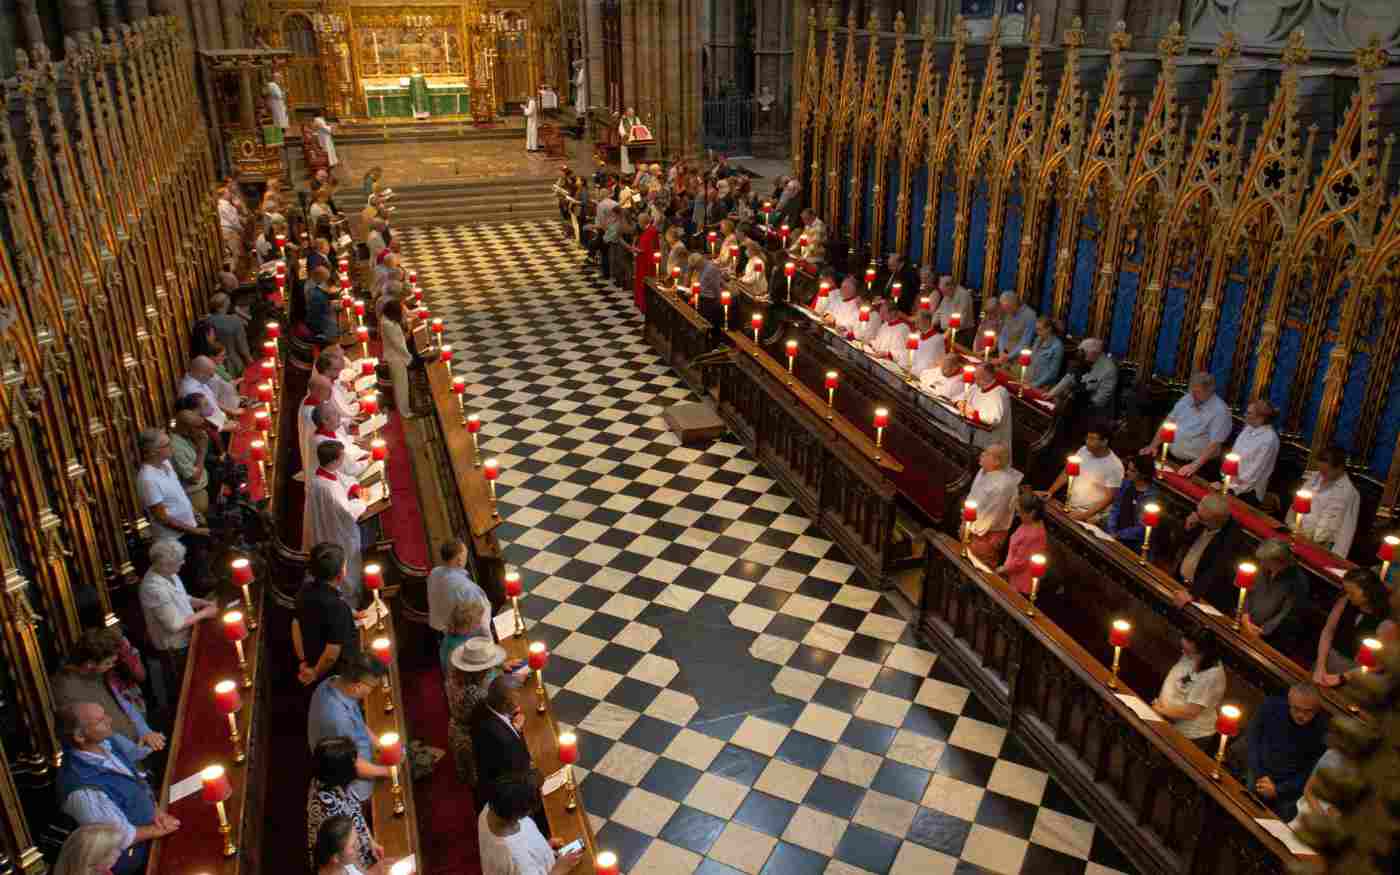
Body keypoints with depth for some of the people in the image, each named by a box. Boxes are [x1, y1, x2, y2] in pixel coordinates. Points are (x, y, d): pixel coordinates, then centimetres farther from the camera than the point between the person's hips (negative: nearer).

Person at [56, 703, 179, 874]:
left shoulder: (104, 741, -14)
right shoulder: (84, 791, -35)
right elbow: (124, 838, -22)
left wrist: (155, 809, -6)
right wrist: (160, 829, -9)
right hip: (131, 857, -6)